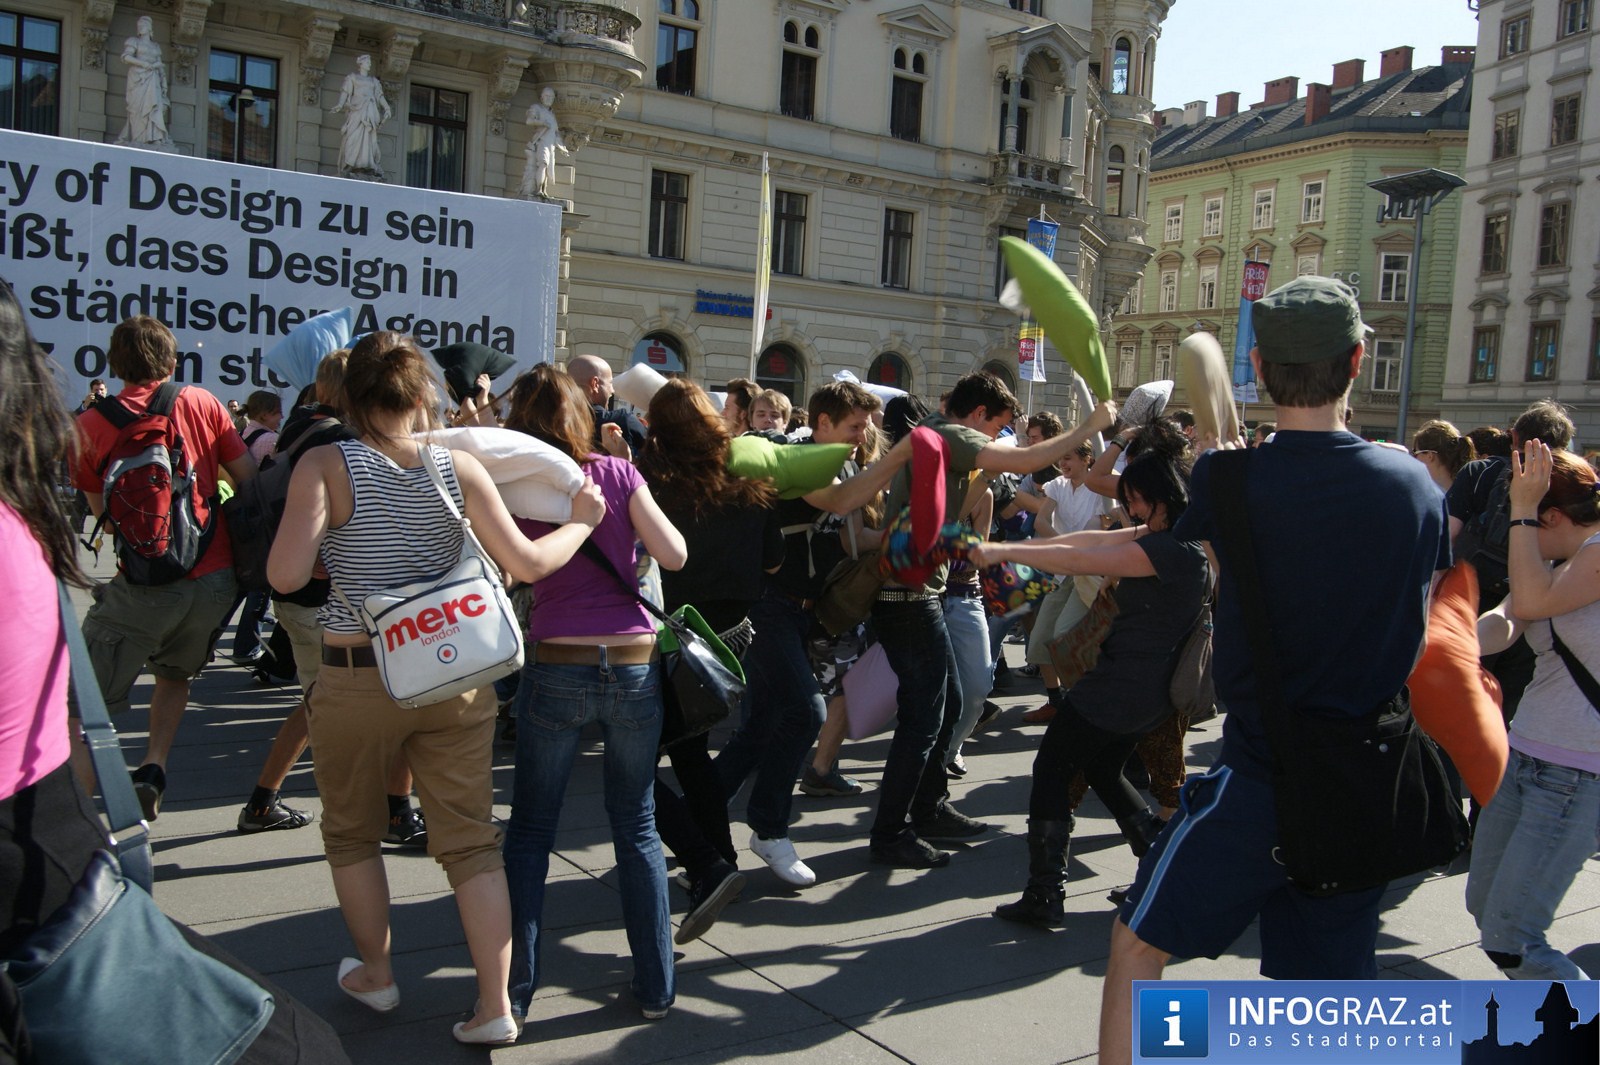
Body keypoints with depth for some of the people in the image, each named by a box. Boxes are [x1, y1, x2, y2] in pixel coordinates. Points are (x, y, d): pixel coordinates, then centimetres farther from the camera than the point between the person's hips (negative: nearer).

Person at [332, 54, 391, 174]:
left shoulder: (374, 81, 24)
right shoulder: (352, 77, 13)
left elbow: (379, 96, 14)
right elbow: (345, 92, 2)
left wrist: (386, 107, -3)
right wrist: (340, 104, -16)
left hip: (370, 110, 4)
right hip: (356, 108, -4)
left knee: (368, 136, -6)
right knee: (354, 135, -15)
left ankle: (368, 166, -13)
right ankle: (350, 165, -22)